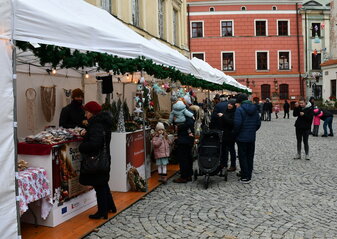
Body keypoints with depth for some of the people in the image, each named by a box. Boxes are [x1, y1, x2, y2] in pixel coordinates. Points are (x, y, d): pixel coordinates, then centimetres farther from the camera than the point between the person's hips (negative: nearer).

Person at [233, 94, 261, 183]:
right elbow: (258, 123, 8)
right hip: (252, 137, 6)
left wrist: (235, 133, -6)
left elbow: (237, 124, -20)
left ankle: (245, 177, 3)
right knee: (250, 157, 14)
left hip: (242, 138, -6)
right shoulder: (254, 109, 7)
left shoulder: (239, 109, -13)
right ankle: (249, 175, 21)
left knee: (242, 157, 2)